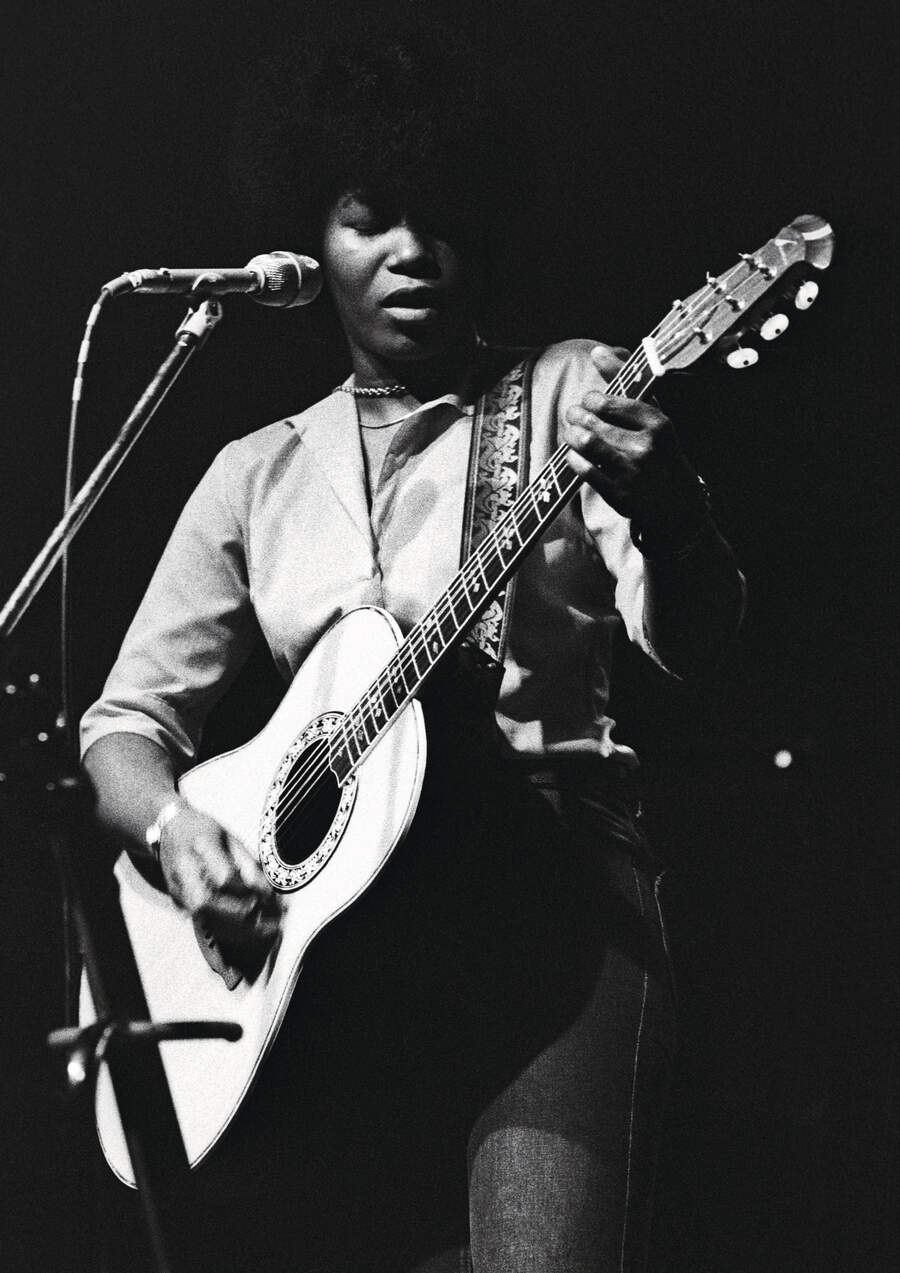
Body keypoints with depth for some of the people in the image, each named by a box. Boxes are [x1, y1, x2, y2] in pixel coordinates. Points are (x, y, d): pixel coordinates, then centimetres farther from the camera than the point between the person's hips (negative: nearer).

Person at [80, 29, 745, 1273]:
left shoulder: (569, 393, 6)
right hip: (316, 927, 4)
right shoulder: (259, 475, 15)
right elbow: (129, 718, 16)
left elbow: (690, 640, -8)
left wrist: (666, 508, -31)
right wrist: (174, 829, -6)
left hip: (548, 895, -3)